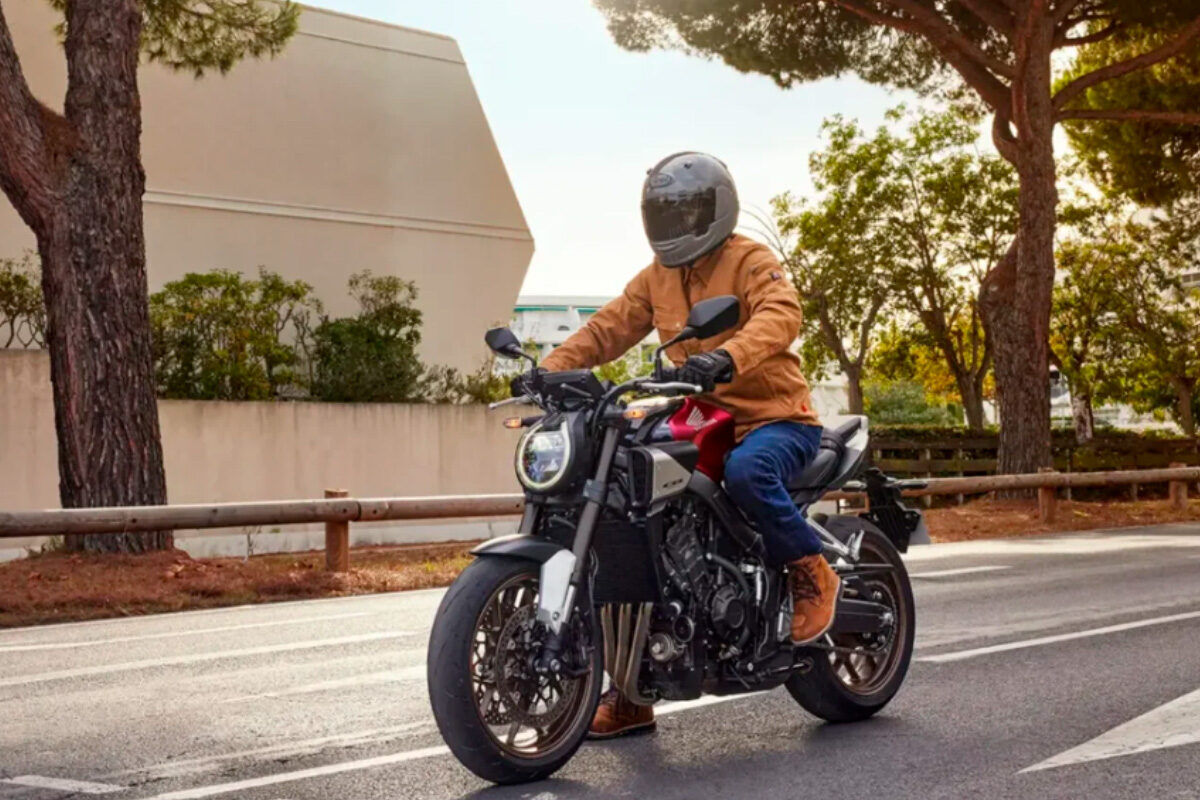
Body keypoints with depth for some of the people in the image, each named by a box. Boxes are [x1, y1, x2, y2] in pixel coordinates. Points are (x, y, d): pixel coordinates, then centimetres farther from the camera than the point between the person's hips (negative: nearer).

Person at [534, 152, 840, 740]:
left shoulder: (751, 262, -9)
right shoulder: (657, 278, 14)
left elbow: (780, 315, -28)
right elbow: (608, 329, 8)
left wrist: (727, 357, -48)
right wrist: (547, 371, -8)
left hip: (775, 420, -7)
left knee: (746, 471, -41)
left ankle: (812, 573, -14)